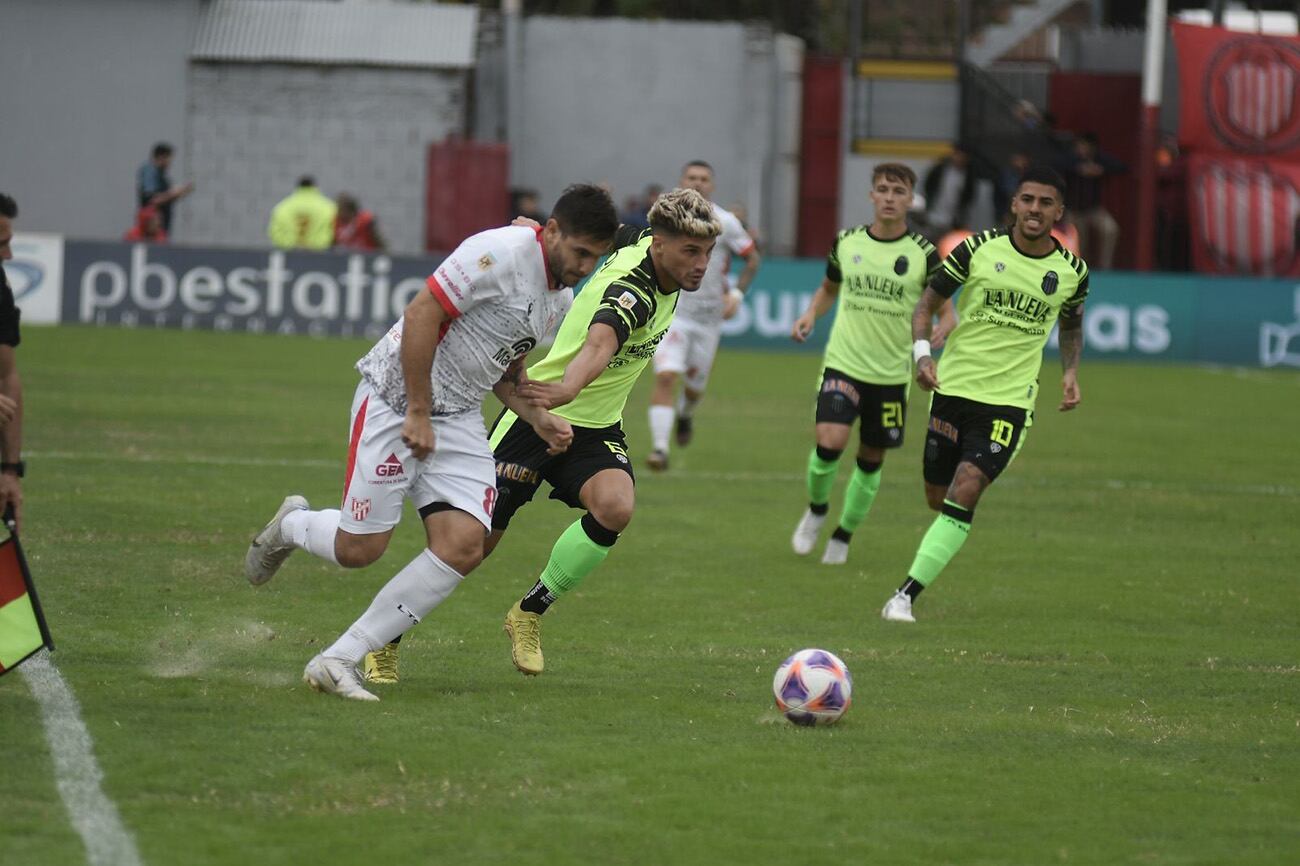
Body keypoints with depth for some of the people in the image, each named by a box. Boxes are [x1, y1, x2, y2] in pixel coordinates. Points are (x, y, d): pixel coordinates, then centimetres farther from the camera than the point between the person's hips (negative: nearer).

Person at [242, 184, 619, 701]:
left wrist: (536, 417, 5)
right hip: (395, 400, -8)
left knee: (464, 546, -12)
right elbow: (421, 314, -21)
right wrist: (418, 414, -19)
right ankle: (291, 526, 30)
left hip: (458, 419, 8)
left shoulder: (560, 300, 11)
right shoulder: (501, 252, -18)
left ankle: (337, 660, -7)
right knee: (358, 549, -8)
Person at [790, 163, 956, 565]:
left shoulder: (923, 253, -4)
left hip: (891, 373, 0)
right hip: (843, 363, 0)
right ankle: (816, 509, 10)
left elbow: (946, 312, 3)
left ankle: (844, 535, 30)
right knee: (829, 441, -19)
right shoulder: (846, 242, 2)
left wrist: (938, 332, -20)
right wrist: (811, 314, 0)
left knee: (872, 458, 9)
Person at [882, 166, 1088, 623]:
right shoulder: (979, 249, -4)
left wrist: (1070, 371, 6)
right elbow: (928, 301, 3)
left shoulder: (1071, 272, 2)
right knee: (937, 497, 6)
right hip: (952, 388, 1)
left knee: (963, 495, -17)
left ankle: (906, 595, -17)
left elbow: (1071, 325, 22)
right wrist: (922, 352, -13)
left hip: (1009, 401, -1)